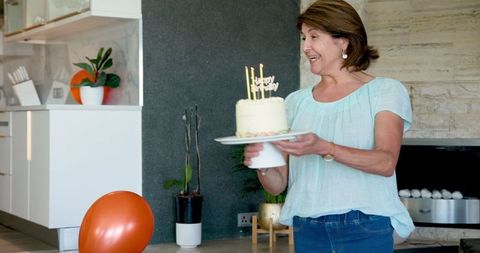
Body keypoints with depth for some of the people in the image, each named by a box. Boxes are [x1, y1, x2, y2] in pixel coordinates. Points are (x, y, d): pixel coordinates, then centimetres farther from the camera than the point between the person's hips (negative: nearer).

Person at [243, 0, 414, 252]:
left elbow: (386, 162, -16)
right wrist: (263, 167, -16)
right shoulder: (295, 101, 9)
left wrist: (323, 149, -28)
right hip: (307, 229, 3)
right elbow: (278, 184, 6)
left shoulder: (385, 90, 0)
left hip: (365, 229, -3)